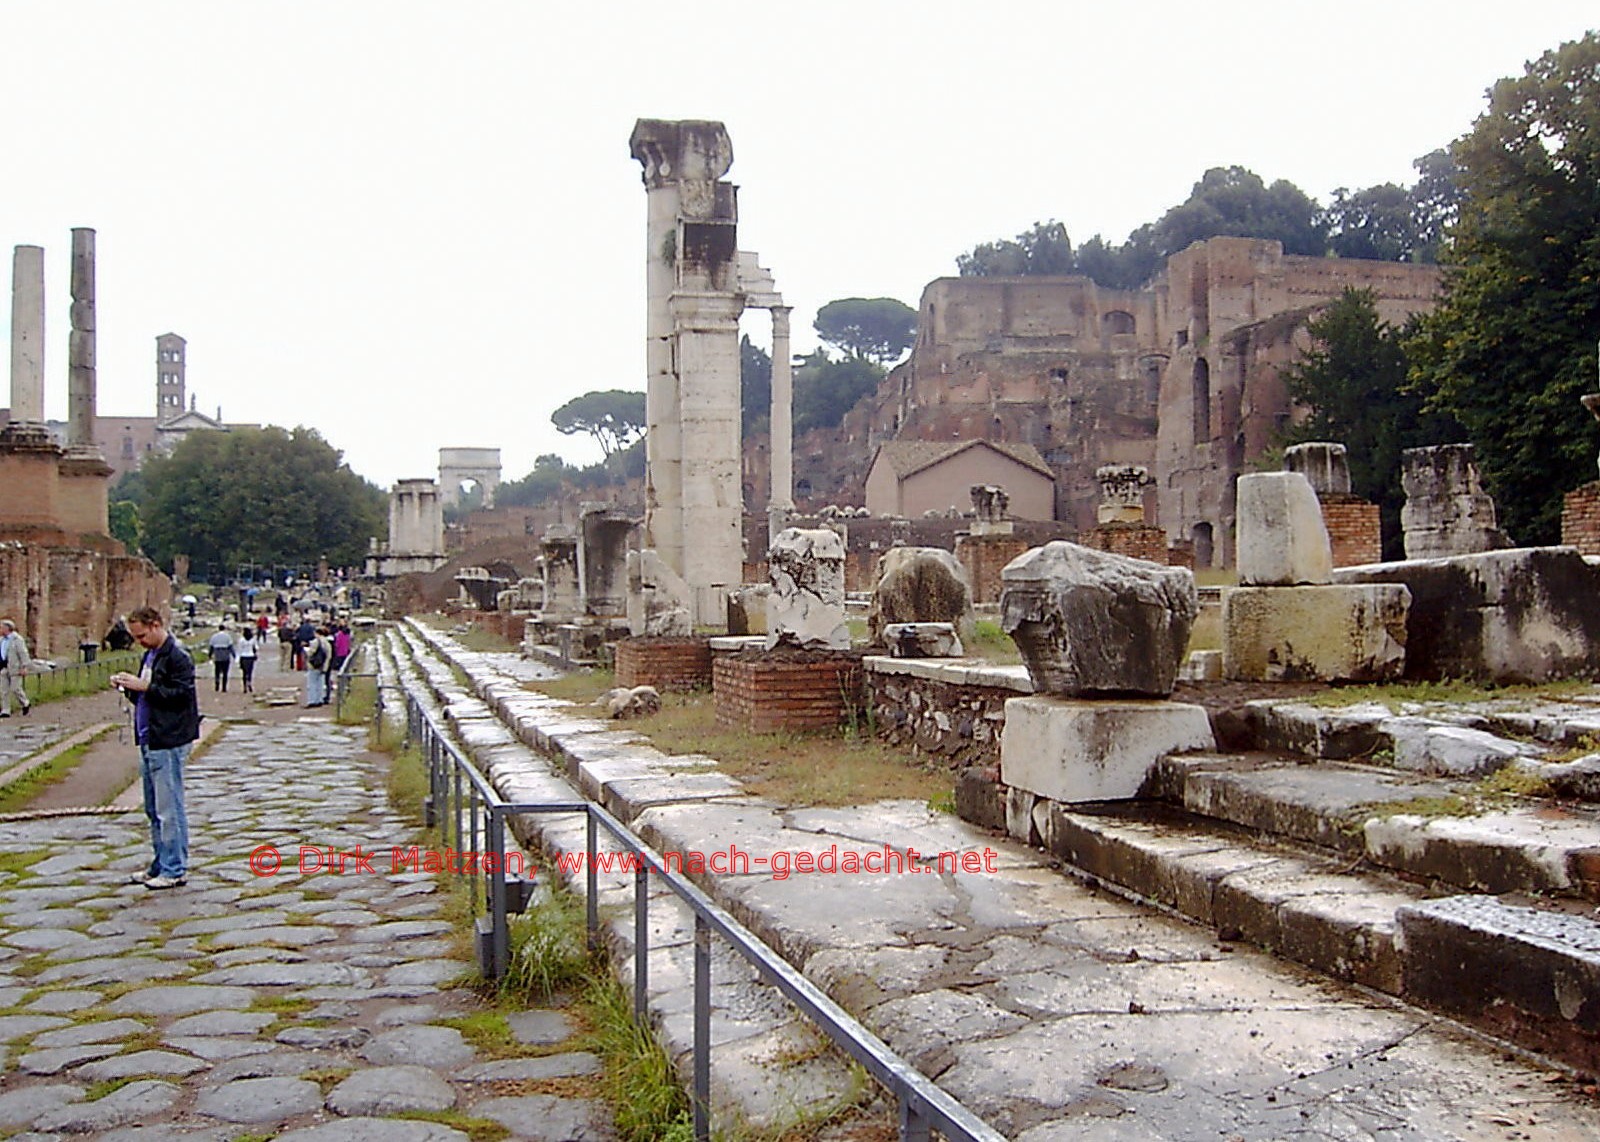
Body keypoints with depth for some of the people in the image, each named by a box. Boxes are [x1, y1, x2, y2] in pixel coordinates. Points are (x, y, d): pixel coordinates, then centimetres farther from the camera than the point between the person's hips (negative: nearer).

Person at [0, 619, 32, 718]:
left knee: (15, 688, -5)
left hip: (14, 668, -7)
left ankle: (26, 704, 17)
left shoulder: (17, 639, -9)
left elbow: (23, 653, -12)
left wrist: (24, 667, -17)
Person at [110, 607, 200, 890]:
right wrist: (130, 687, 4)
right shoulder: (150, 655, 17)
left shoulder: (177, 656, -13)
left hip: (169, 742, -10)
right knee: (154, 810, 15)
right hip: (149, 740, 10)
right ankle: (160, 866, 24)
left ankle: (175, 869, 1)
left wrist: (144, 687, -19)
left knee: (169, 809, -5)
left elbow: (181, 694, -21)